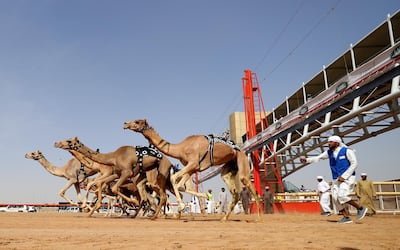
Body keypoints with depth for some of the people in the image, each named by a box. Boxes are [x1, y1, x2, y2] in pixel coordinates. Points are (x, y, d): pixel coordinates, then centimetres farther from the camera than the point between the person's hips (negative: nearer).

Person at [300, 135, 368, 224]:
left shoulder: (347, 151, -8)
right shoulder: (329, 152, 8)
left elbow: (354, 164, -12)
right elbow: (318, 158, 1)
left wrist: (344, 176, -17)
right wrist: (307, 160, -16)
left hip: (348, 178, -7)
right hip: (336, 179, 7)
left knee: (342, 196, -20)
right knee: (335, 198, -1)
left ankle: (361, 208, 0)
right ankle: (346, 217, 9)